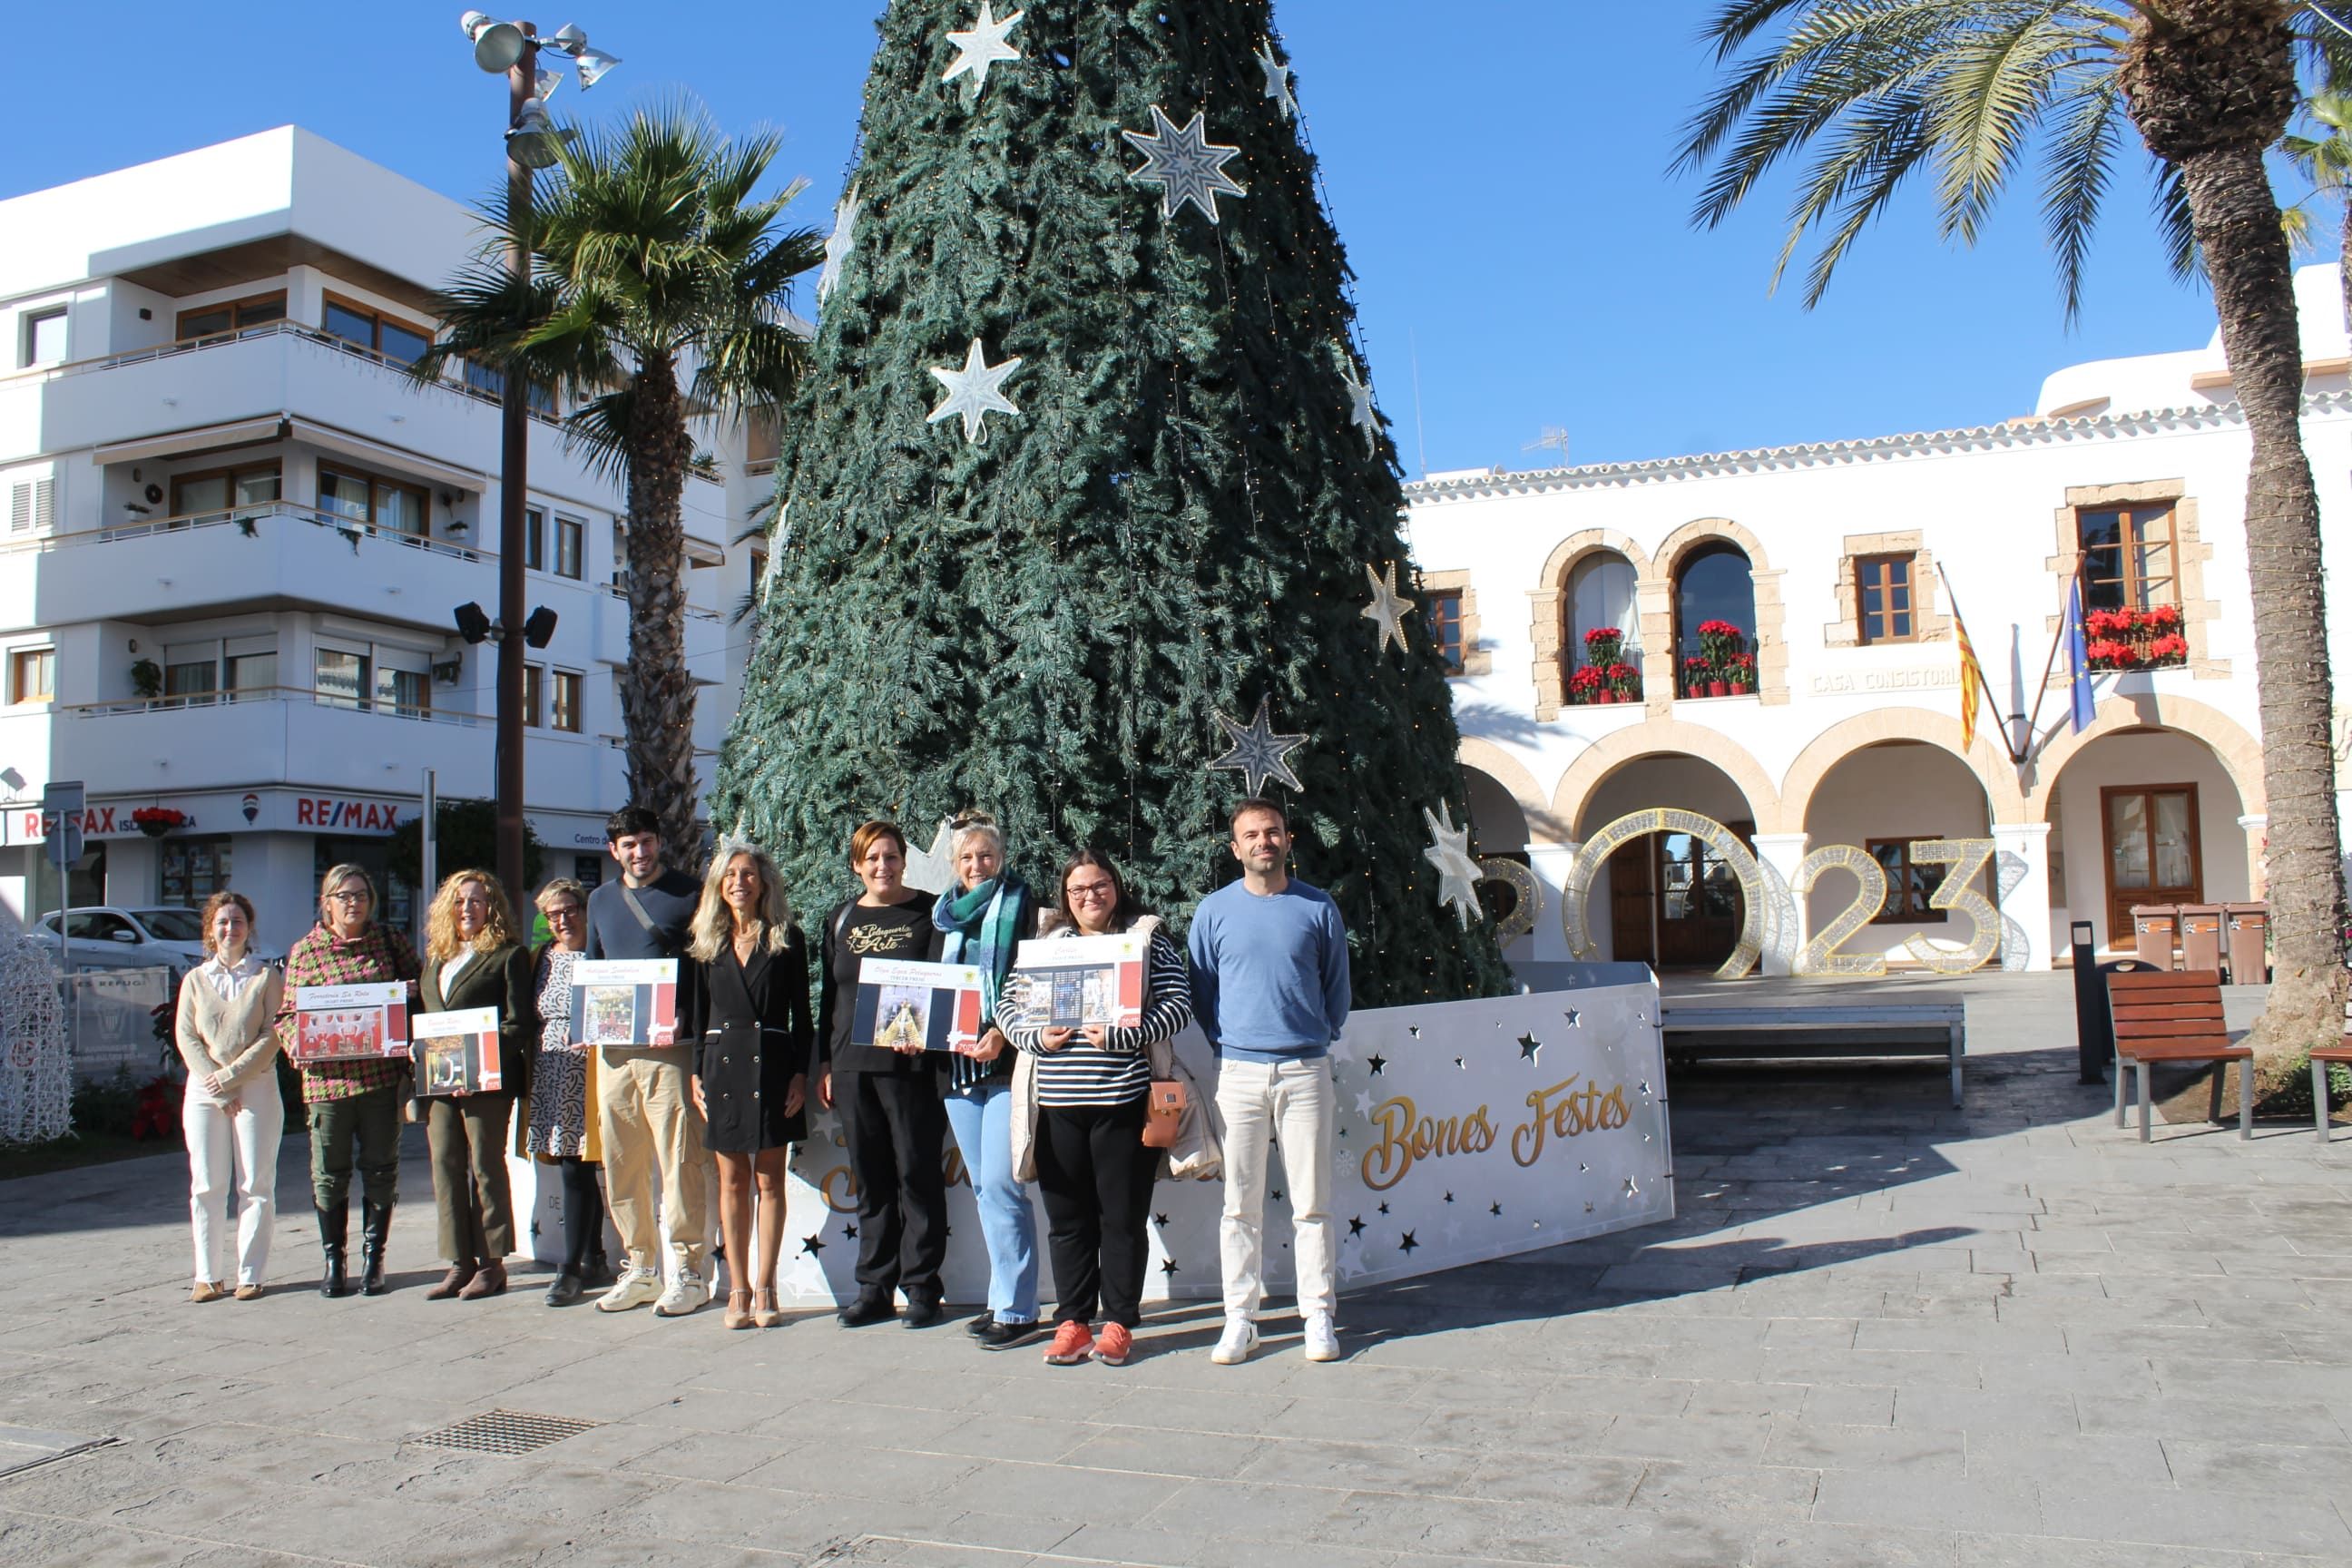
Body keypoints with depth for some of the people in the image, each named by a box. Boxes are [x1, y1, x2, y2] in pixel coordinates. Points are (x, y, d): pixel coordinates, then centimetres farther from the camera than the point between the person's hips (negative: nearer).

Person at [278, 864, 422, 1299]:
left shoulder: (389, 940, 7)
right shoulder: (304, 952, 5)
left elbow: (420, 983, 17)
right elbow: (287, 1015, 4)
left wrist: (412, 991, -6)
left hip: (383, 1074, 1)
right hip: (328, 1078, -1)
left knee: (380, 1169, 6)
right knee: (329, 1173, 6)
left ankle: (373, 1259, 18)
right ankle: (332, 1261, 19)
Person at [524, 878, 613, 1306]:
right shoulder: (541, 958, 15)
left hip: (589, 1071, -5)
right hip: (549, 1074, 5)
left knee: (576, 1169, -6)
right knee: (577, 1170, 10)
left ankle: (571, 1268, 0)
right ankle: (594, 1261, 19)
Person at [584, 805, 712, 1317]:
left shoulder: (690, 894, 1)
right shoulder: (601, 901, 18)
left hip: (669, 1048, -6)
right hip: (613, 1050, 6)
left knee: (680, 1161, -5)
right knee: (620, 1165, 9)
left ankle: (687, 1272, 2)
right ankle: (639, 1268, 21)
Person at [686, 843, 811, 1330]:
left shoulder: (787, 938, 3)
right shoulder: (709, 943, 10)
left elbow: (801, 1014, 2)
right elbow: (700, 1013, 13)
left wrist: (800, 1073, -5)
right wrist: (697, 1073, 5)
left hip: (772, 1064, -2)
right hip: (722, 1065, 2)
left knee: (769, 1181, 2)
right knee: (732, 1181, 5)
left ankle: (763, 1288, 7)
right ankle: (738, 1289, 11)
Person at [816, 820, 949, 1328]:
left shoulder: (928, 913, 1)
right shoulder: (841, 921, 14)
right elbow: (829, 996, 17)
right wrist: (825, 1063, 12)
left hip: (910, 1063, -4)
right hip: (853, 1065, 4)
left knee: (917, 1176, 0)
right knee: (870, 1180, 9)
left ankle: (922, 1288, 8)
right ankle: (874, 1288, 17)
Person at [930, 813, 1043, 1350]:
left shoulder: (1021, 904, -2)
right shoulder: (947, 914, 16)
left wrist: (1002, 1033, -21)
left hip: (1006, 1061, -7)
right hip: (956, 1062, 7)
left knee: (1001, 1184, -10)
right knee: (984, 1186, 11)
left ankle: (1015, 1308, -2)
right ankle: (1005, 1297, 20)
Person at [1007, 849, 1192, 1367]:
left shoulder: (1149, 940, 4)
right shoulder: (1045, 943, 13)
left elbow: (1178, 1007, -4)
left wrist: (1119, 1036, -14)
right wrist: (1039, 1037, -6)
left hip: (1123, 1100, -3)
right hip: (1057, 1103, 3)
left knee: (1124, 1217, 4)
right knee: (1067, 1217, 8)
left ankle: (1119, 1323, 16)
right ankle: (1072, 1322, 19)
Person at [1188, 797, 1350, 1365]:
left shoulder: (1319, 908, 5)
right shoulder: (1214, 911, 5)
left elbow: (1337, 984, 12)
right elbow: (1201, 989, 10)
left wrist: (1321, 1037, 9)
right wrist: (1225, 1042, 6)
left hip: (1306, 1069, 0)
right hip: (1239, 1071, 0)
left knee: (1311, 1202, 3)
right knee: (1240, 1203, 3)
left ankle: (1318, 1315, 13)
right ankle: (1240, 1318, 11)